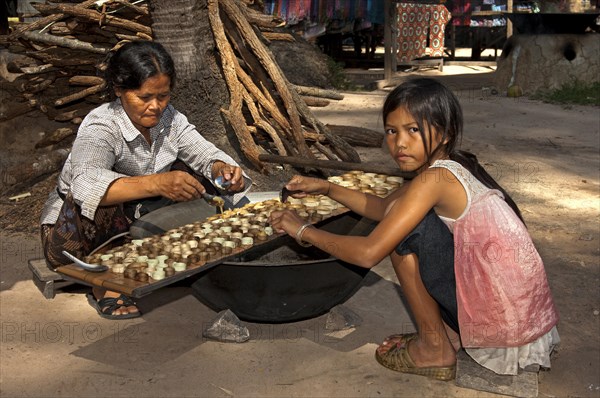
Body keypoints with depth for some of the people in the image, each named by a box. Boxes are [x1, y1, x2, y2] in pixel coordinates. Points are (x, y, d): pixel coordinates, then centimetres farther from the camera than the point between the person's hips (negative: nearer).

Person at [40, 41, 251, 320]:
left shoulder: (168, 118, -6)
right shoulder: (100, 128, -26)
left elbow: (204, 153, -5)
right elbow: (86, 183, -46)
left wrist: (222, 169, -30)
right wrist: (157, 183, -60)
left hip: (132, 226, 6)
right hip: (71, 234, -6)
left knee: (189, 175, -10)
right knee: (104, 201, -38)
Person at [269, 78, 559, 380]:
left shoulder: (435, 178, -20)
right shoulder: (451, 168, 7)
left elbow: (368, 253, -22)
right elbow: (383, 208, 20)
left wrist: (303, 230, -9)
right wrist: (327, 189, 11)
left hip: (505, 319, -9)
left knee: (405, 232, -12)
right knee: (400, 221, 13)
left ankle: (434, 349, 2)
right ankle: (448, 332, 14)